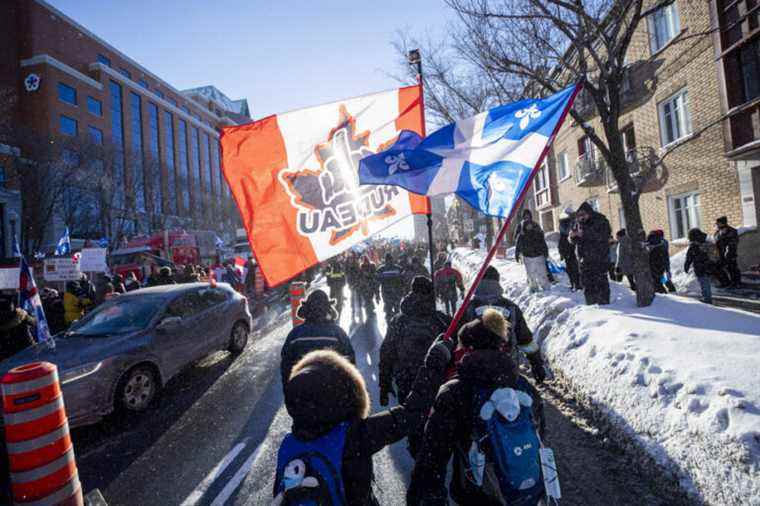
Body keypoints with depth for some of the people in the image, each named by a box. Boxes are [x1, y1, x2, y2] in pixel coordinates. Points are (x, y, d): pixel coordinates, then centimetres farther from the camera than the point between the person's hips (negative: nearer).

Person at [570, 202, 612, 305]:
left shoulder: (600, 221, -6)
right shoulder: (578, 223, 9)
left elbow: (603, 236, -21)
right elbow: (574, 241, 12)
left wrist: (583, 234, -24)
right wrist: (572, 236, -12)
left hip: (599, 258, -5)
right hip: (584, 258, 5)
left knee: (600, 281, -4)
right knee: (586, 282, 10)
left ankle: (603, 304, 6)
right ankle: (591, 304, 21)